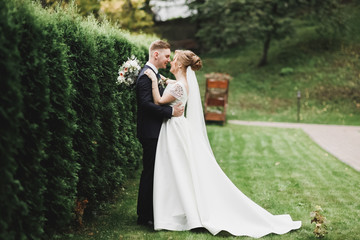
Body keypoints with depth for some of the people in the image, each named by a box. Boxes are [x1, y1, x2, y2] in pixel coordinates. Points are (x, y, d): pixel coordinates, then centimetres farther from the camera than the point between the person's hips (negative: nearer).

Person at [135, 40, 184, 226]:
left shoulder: (153, 74, 17)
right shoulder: (146, 75, -16)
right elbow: (146, 104, -25)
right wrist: (171, 111, -24)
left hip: (155, 132, 10)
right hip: (150, 133, -10)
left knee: (153, 173, 14)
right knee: (149, 173, -4)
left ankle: (150, 213, 22)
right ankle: (144, 216, 4)